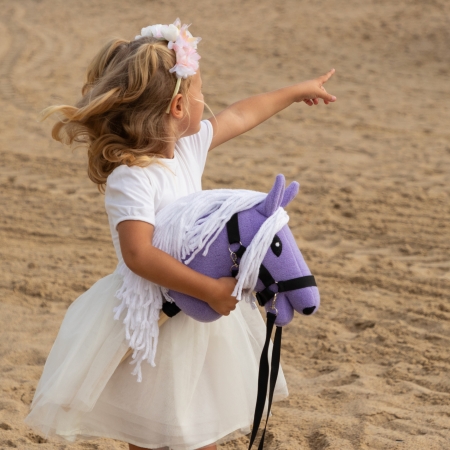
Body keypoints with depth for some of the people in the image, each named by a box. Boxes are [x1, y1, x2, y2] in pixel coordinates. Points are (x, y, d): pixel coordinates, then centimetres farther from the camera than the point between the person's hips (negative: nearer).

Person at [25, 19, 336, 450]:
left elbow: (239, 116, 18)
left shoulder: (190, 144, 1)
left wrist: (296, 91, 30)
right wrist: (211, 290, -34)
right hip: (153, 323, -8)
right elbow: (138, 255, -37)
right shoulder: (131, 178, -26)